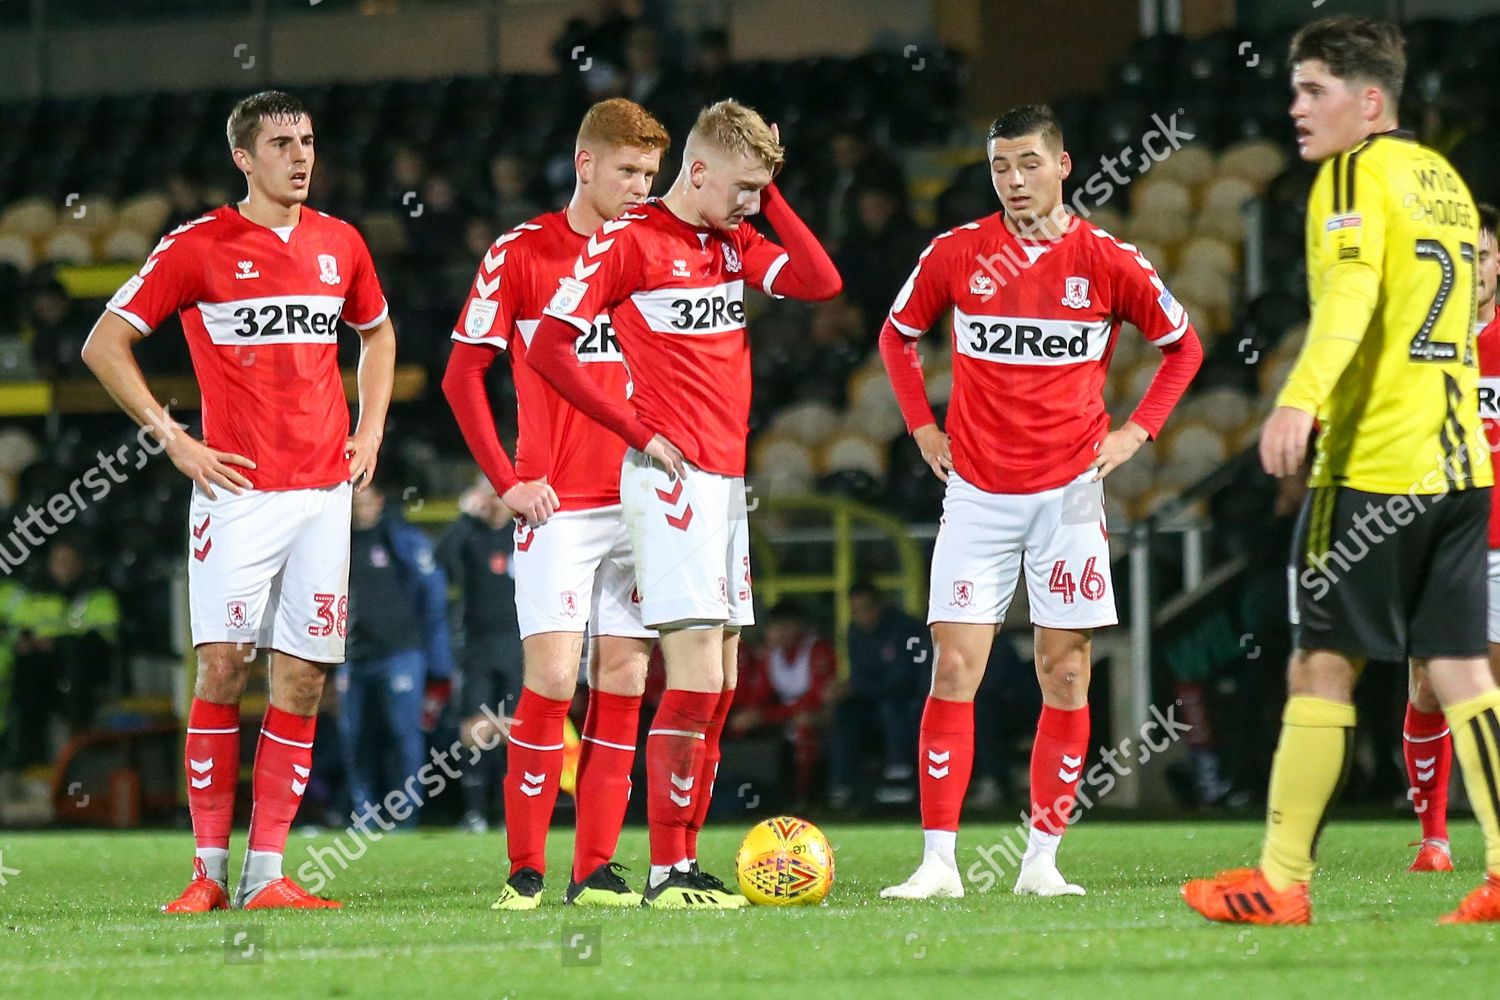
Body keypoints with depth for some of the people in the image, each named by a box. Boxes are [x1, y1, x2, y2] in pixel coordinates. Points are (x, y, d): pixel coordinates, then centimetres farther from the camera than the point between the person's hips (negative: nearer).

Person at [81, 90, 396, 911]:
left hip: (324, 489, 4)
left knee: (303, 678, 1)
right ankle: (210, 868, -2)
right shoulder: (198, 247, -3)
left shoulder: (340, 245, 11)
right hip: (238, 488, -4)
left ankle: (267, 871, 3)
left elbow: (378, 332, 30)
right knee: (224, 666, -8)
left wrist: (370, 431, 16)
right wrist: (172, 440, -5)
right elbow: (104, 345, 0)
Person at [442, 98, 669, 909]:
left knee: (623, 677, 1)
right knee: (552, 675, -10)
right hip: (559, 505, -4)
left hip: (638, 501, 4)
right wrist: (508, 481, -7)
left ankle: (595, 868, 5)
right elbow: (462, 376, 0)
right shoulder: (520, 254, -1)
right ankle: (525, 871, -4)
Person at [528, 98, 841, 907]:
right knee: (696, 674, -14)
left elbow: (821, 281, 3)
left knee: (719, 683, 8)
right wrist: (640, 432, -10)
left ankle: (686, 861, 13)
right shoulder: (628, 240, -7)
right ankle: (667, 872, -12)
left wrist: (770, 194, 3)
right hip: (672, 479, -8)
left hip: (726, 480, 8)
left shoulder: (734, 243, 14)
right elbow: (548, 348, -10)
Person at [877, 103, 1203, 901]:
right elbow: (897, 335, 17)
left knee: (1066, 675, 0)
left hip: (1068, 492, 0)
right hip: (976, 490, 0)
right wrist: (921, 426, 8)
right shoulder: (955, 255, 0)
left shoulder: (1109, 262, -2)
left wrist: (1136, 431, 3)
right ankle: (938, 861, -5)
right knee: (954, 668, -6)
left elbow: (1182, 346, 12)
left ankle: (1042, 860, 6)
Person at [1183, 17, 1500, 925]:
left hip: (1372, 464, -8)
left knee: (1322, 665, -2)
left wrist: (1303, 397, -36)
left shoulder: (1357, 174, -7)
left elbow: (1350, 290, -24)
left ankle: (1281, 882, 0)